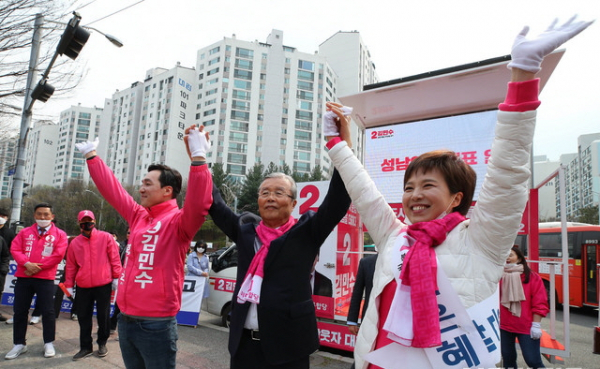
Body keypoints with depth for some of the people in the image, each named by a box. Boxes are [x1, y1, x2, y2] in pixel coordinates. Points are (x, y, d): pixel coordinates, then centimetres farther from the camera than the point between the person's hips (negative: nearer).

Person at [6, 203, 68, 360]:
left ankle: (49, 343, 14)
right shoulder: (25, 232, 11)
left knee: (47, 311, 1)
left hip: (45, 278, -3)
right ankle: (19, 344, 23)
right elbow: (15, 249, 0)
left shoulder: (59, 234, 1)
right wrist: (27, 263, -17)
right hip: (23, 277, 4)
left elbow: (58, 255, -8)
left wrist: (38, 267, -14)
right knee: (19, 311, 9)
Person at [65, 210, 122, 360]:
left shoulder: (106, 237, -2)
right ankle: (86, 347, 24)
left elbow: (114, 258, -2)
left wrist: (116, 277, -5)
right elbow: (70, 265, 10)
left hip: (103, 285, -3)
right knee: (83, 317, 9)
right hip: (83, 287, 3)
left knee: (103, 316, 7)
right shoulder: (75, 242, 7)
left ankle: (102, 343, 25)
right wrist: (69, 285, 8)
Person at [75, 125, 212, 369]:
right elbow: (112, 189, 19)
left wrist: (199, 157, -39)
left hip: (156, 323, -7)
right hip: (126, 319, 8)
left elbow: (199, 205, -32)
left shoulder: (178, 221, -12)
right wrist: (91, 155, 26)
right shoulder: (138, 216, 9)